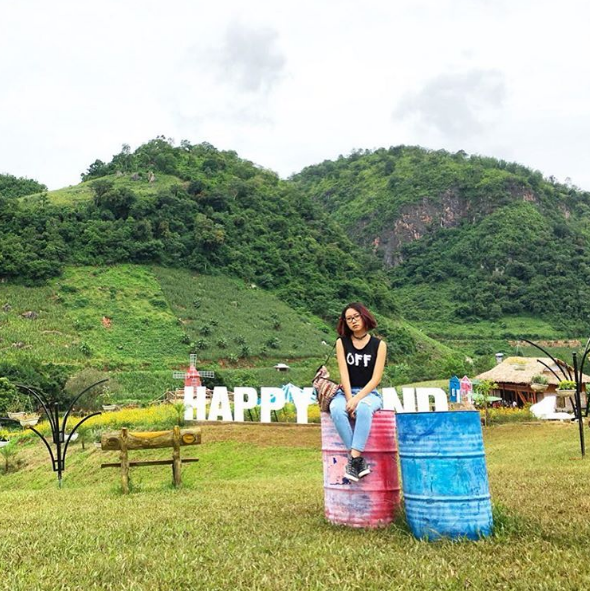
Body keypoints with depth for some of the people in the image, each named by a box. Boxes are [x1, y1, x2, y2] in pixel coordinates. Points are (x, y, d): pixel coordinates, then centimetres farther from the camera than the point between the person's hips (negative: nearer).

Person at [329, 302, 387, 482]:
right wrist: (349, 399, -16)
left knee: (364, 407, -38)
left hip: (369, 393, -1)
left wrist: (357, 399, -18)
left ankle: (354, 457, -39)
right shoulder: (342, 342, 7)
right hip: (345, 392, 2)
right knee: (336, 409, -34)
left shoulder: (379, 344, 3)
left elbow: (376, 378, -5)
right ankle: (359, 459, -35)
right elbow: (344, 374, -2)